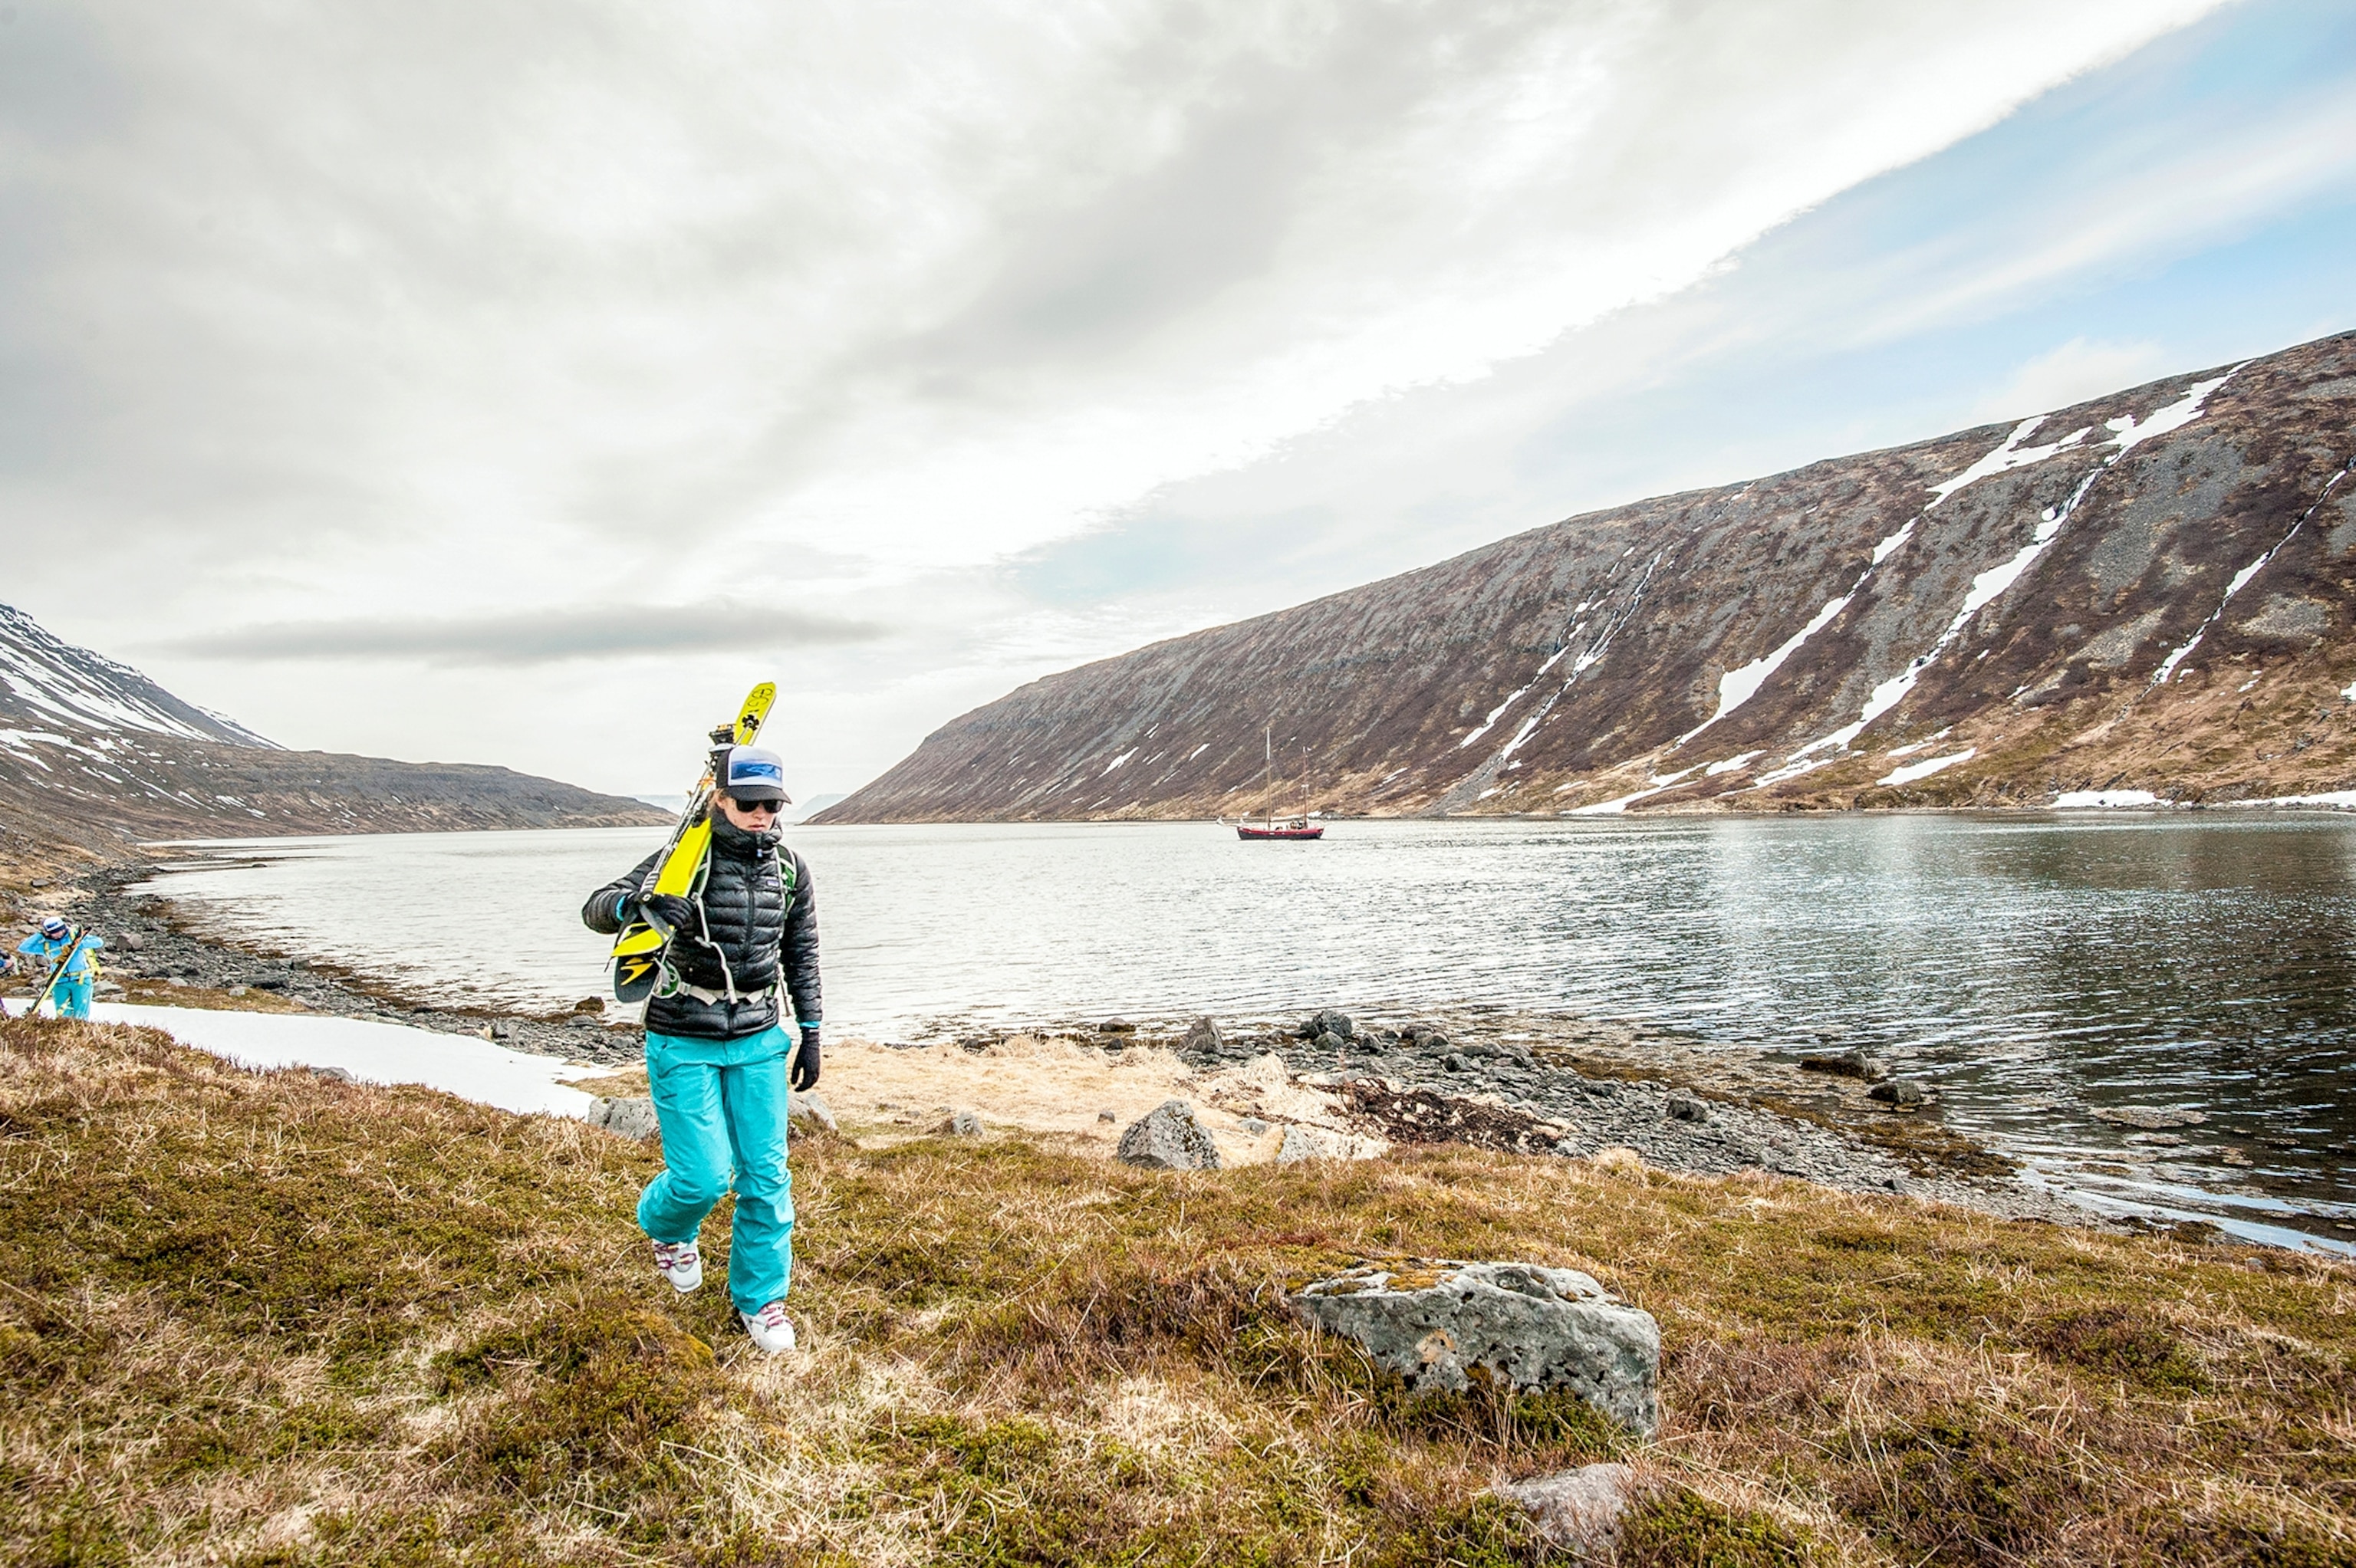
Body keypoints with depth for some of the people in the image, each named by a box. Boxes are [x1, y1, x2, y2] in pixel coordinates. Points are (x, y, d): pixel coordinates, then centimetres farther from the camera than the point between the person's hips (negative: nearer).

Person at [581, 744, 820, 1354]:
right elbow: (596, 908, -17)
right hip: (684, 1044, -3)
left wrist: (810, 1033, 9)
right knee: (703, 1177, -3)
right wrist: (639, 903, -40)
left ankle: (760, 1297, 23)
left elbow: (802, 954, 11)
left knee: (767, 1176, 4)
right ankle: (667, 1227, 34)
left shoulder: (790, 869, 1)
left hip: (758, 1040, 4)